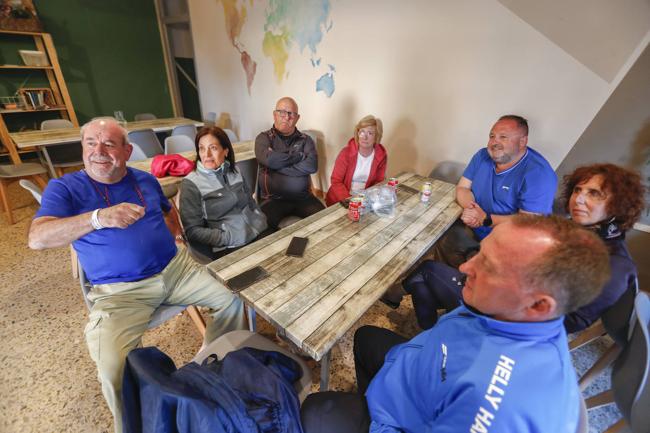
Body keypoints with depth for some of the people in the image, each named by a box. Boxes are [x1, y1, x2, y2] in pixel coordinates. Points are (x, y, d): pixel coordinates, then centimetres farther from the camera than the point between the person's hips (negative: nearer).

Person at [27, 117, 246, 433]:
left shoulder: (146, 180, 10)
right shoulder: (64, 188, -1)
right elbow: (37, 238, -17)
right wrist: (99, 217, -33)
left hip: (174, 268, 4)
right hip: (119, 290, -3)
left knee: (233, 299, -5)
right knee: (114, 369, -25)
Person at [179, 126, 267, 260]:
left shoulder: (235, 172, 10)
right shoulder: (191, 184, -5)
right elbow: (193, 231, -8)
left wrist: (264, 223, 1)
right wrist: (230, 238, -15)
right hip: (228, 249, -5)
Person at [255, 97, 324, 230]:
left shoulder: (305, 139, 10)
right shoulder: (264, 138, 6)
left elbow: (312, 166, -9)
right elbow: (269, 160, -17)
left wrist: (279, 164, -10)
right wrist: (300, 155, -7)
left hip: (303, 197, 2)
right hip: (273, 199, -2)